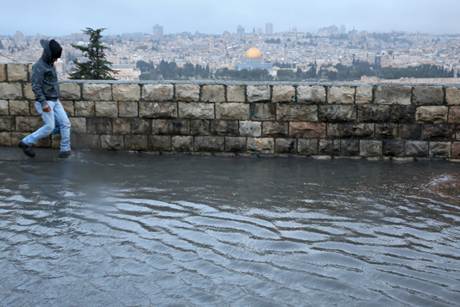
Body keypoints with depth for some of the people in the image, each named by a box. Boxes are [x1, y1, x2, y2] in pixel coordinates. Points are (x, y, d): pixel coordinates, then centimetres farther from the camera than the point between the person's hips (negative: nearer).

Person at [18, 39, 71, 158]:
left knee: (65, 123, 1)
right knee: (50, 127, -8)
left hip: (55, 101, 8)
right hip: (45, 102, -8)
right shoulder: (39, 66, -15)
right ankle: (26, 142, 6)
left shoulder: (50, 65, 12)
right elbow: (36, 86, -20)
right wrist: (43, 103, -25)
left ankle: (65, 149, 10)